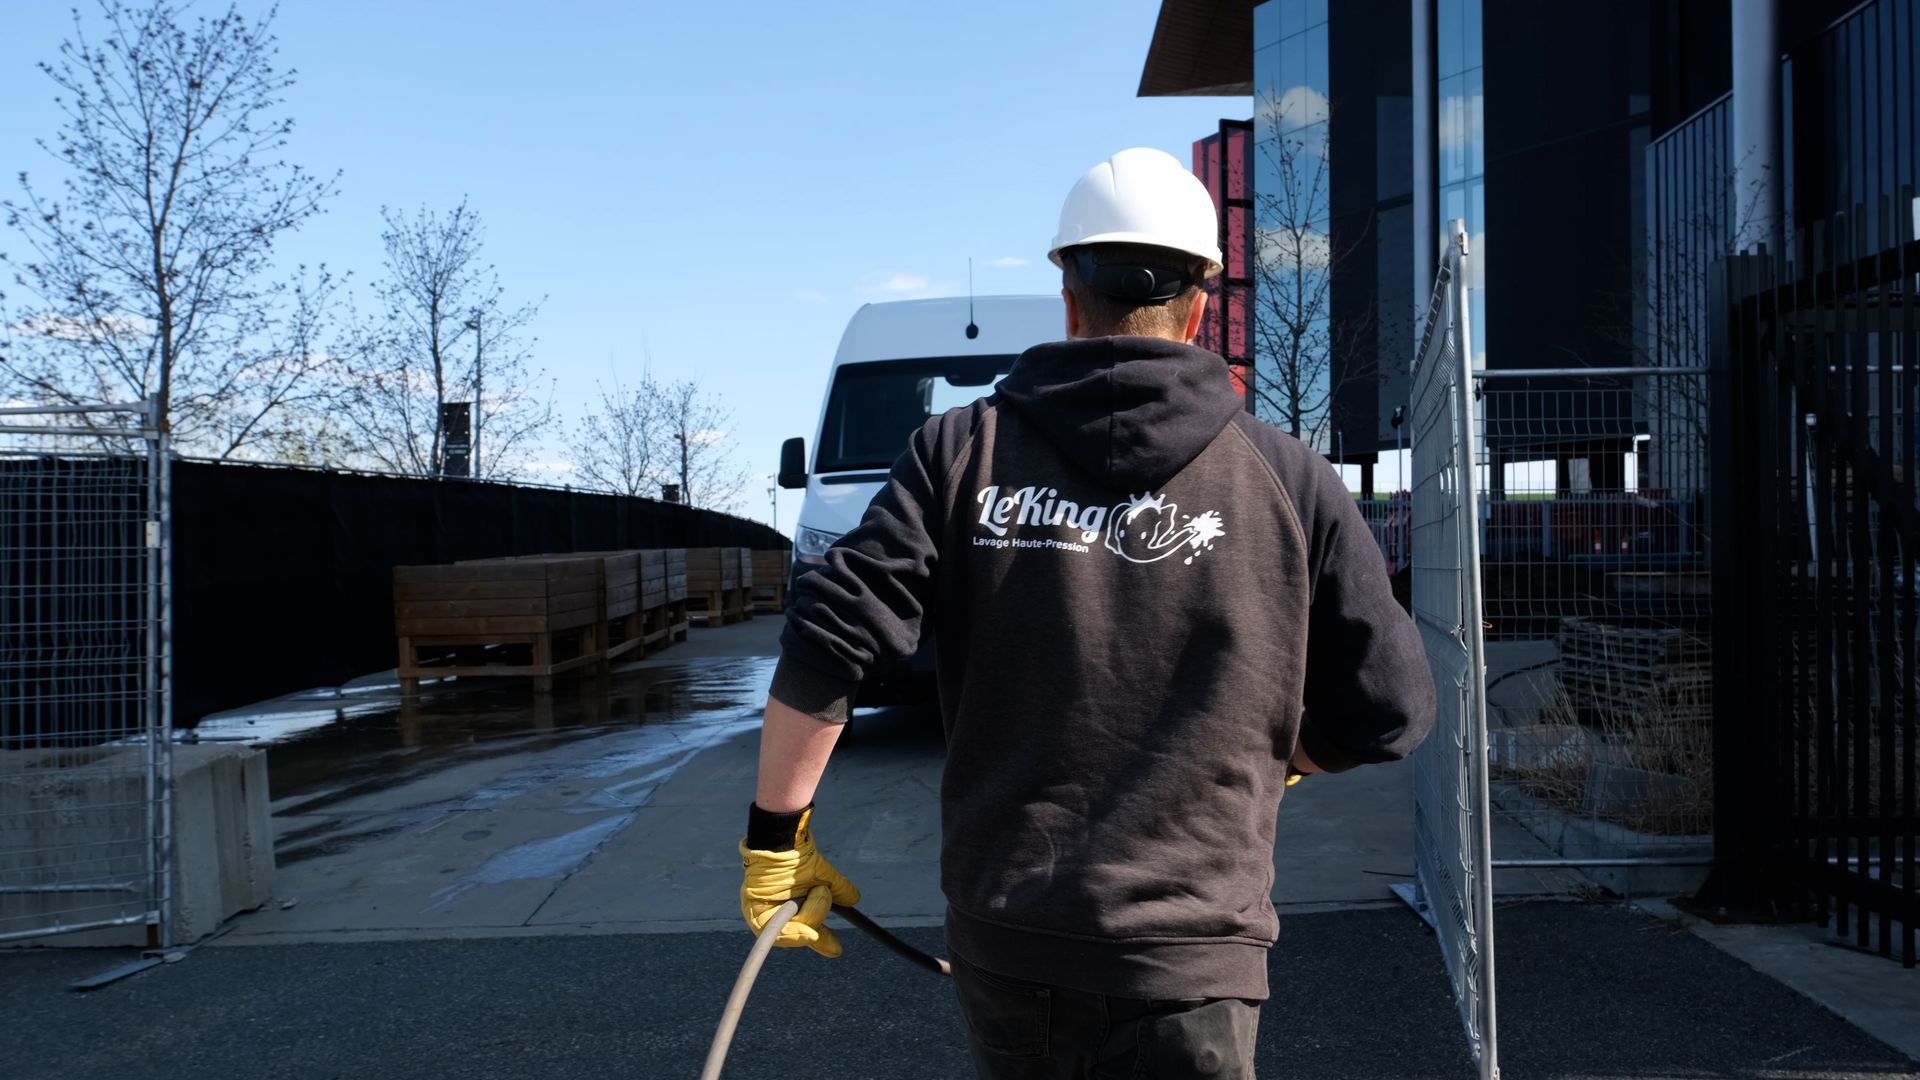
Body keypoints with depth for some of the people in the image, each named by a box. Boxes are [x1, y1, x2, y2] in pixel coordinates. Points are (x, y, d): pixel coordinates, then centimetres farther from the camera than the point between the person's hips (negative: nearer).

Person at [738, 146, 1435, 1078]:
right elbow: (1389, 712, 2)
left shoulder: (965, 451, -1)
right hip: (1185, 961, -2)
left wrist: (777, 831, 3)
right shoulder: (1287, 480, -2)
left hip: (997, 941, 2)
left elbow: (828, 642, -8)